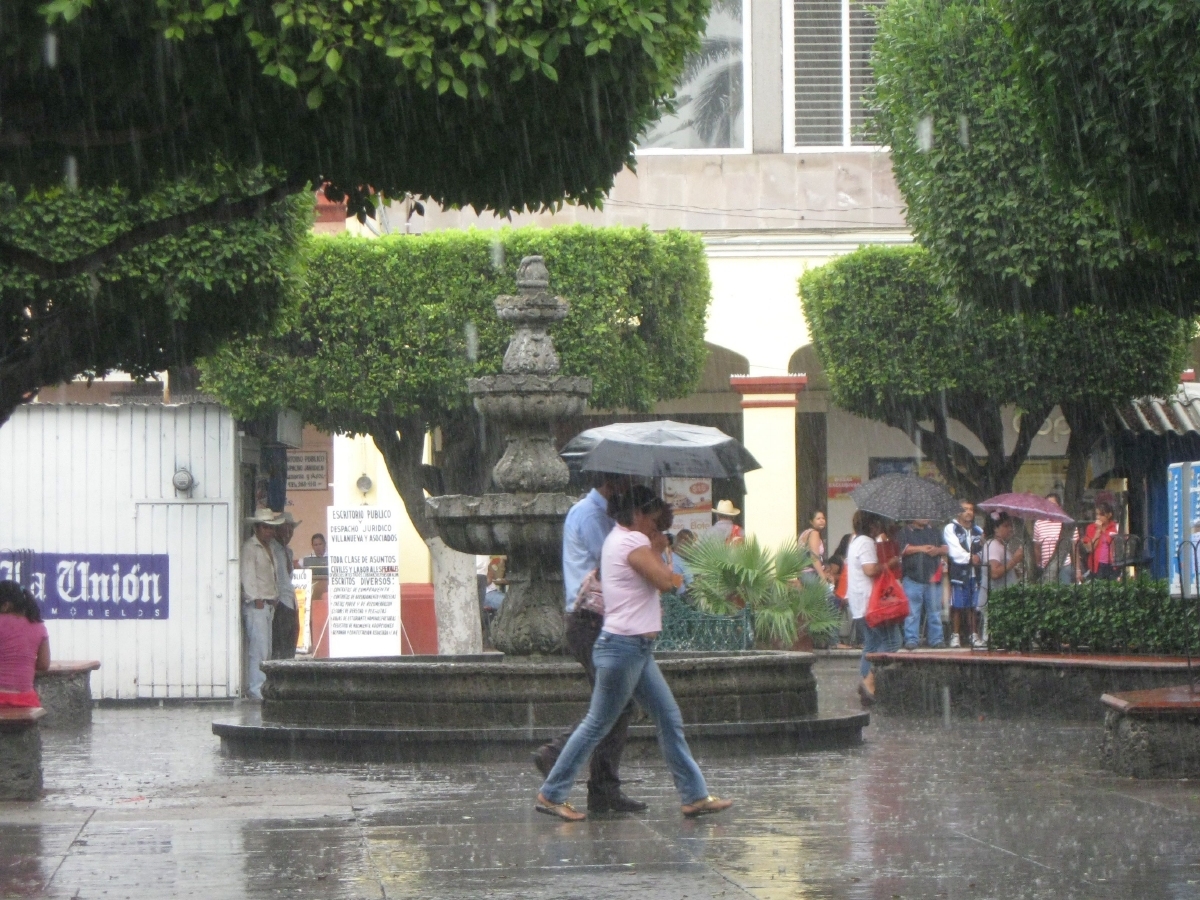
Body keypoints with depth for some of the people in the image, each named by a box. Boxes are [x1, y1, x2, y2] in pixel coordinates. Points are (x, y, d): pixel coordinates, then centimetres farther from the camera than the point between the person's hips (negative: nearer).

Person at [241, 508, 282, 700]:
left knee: (266, 649, 6)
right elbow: (247, 574, -12)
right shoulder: (249, 547, -6)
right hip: (255, 605, -9)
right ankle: (255, 689, -14)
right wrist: (256, 599, -17)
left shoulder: (269, 548, 22)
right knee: (259, 647, -14)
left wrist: (275, 599, 16)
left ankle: (261, 687, 8)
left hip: (269, 604, 9)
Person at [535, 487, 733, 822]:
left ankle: (695, 796, 9)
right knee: (598, 724, -1)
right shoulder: (634, 543, -14)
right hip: (624, 646, -10)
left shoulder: (616, 538, 16)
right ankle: (551, 794, 7)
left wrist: (655, 548, 8)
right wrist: (657, 550, -5)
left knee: (669, 719, 8)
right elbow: (665, 581, -19)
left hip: (637, 648, 10)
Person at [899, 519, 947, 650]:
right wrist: (920, 549, -13)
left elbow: (946, 548, 15)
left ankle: (936, 639, 9)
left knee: (935, 611, 5)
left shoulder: (935, 532, 19)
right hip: (913, 579, -4)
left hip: (933, 578, 4)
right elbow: (902, 549, -8)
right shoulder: (905, 532, 6)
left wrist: (938, 550, -7)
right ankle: (911, 639, -2)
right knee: (912, 611, -5)